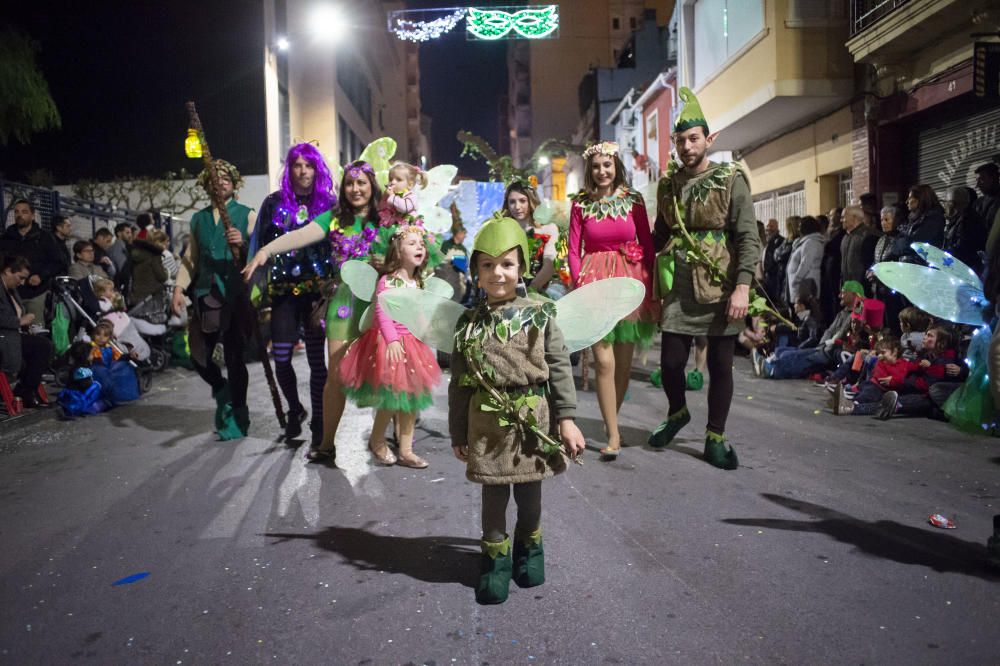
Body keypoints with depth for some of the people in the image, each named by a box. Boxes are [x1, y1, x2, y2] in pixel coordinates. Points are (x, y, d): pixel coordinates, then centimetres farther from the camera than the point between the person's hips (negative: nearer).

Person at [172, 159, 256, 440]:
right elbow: (190, 258, 18)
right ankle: (223, 392, 34)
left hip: (236, 294, -4)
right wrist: (179, 287, 6)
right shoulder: (198, 219, 18)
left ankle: (237, 418, 10)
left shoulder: (247, 215, 6)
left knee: (234, 357, -3)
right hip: (205, 295, 4)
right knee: (198, 355, 5)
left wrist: (242, 244, -26)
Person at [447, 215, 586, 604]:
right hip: (487, 422, 1)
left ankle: (529, 547, 39)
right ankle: (496, 558, 29)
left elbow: (560, 368, -3)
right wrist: (458, 434, 5)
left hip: (533, 419, 0)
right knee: (493, 495, 10)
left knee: (530, 492, 14)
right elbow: (459, 383, 4)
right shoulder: (469, 323, 0)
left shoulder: (539, 316, -4)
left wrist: (566, 419, -7)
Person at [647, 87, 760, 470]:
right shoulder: (668, 183, 8)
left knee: (720, 364, 4)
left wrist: (742, 288, -17)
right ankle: (677, 413, 32)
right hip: (680, 288, 3)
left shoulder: (731, 180, -4)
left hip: (721, 288, -3)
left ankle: (715, 439, 20)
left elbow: (749, 238, -8)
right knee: (671, 360, 1)